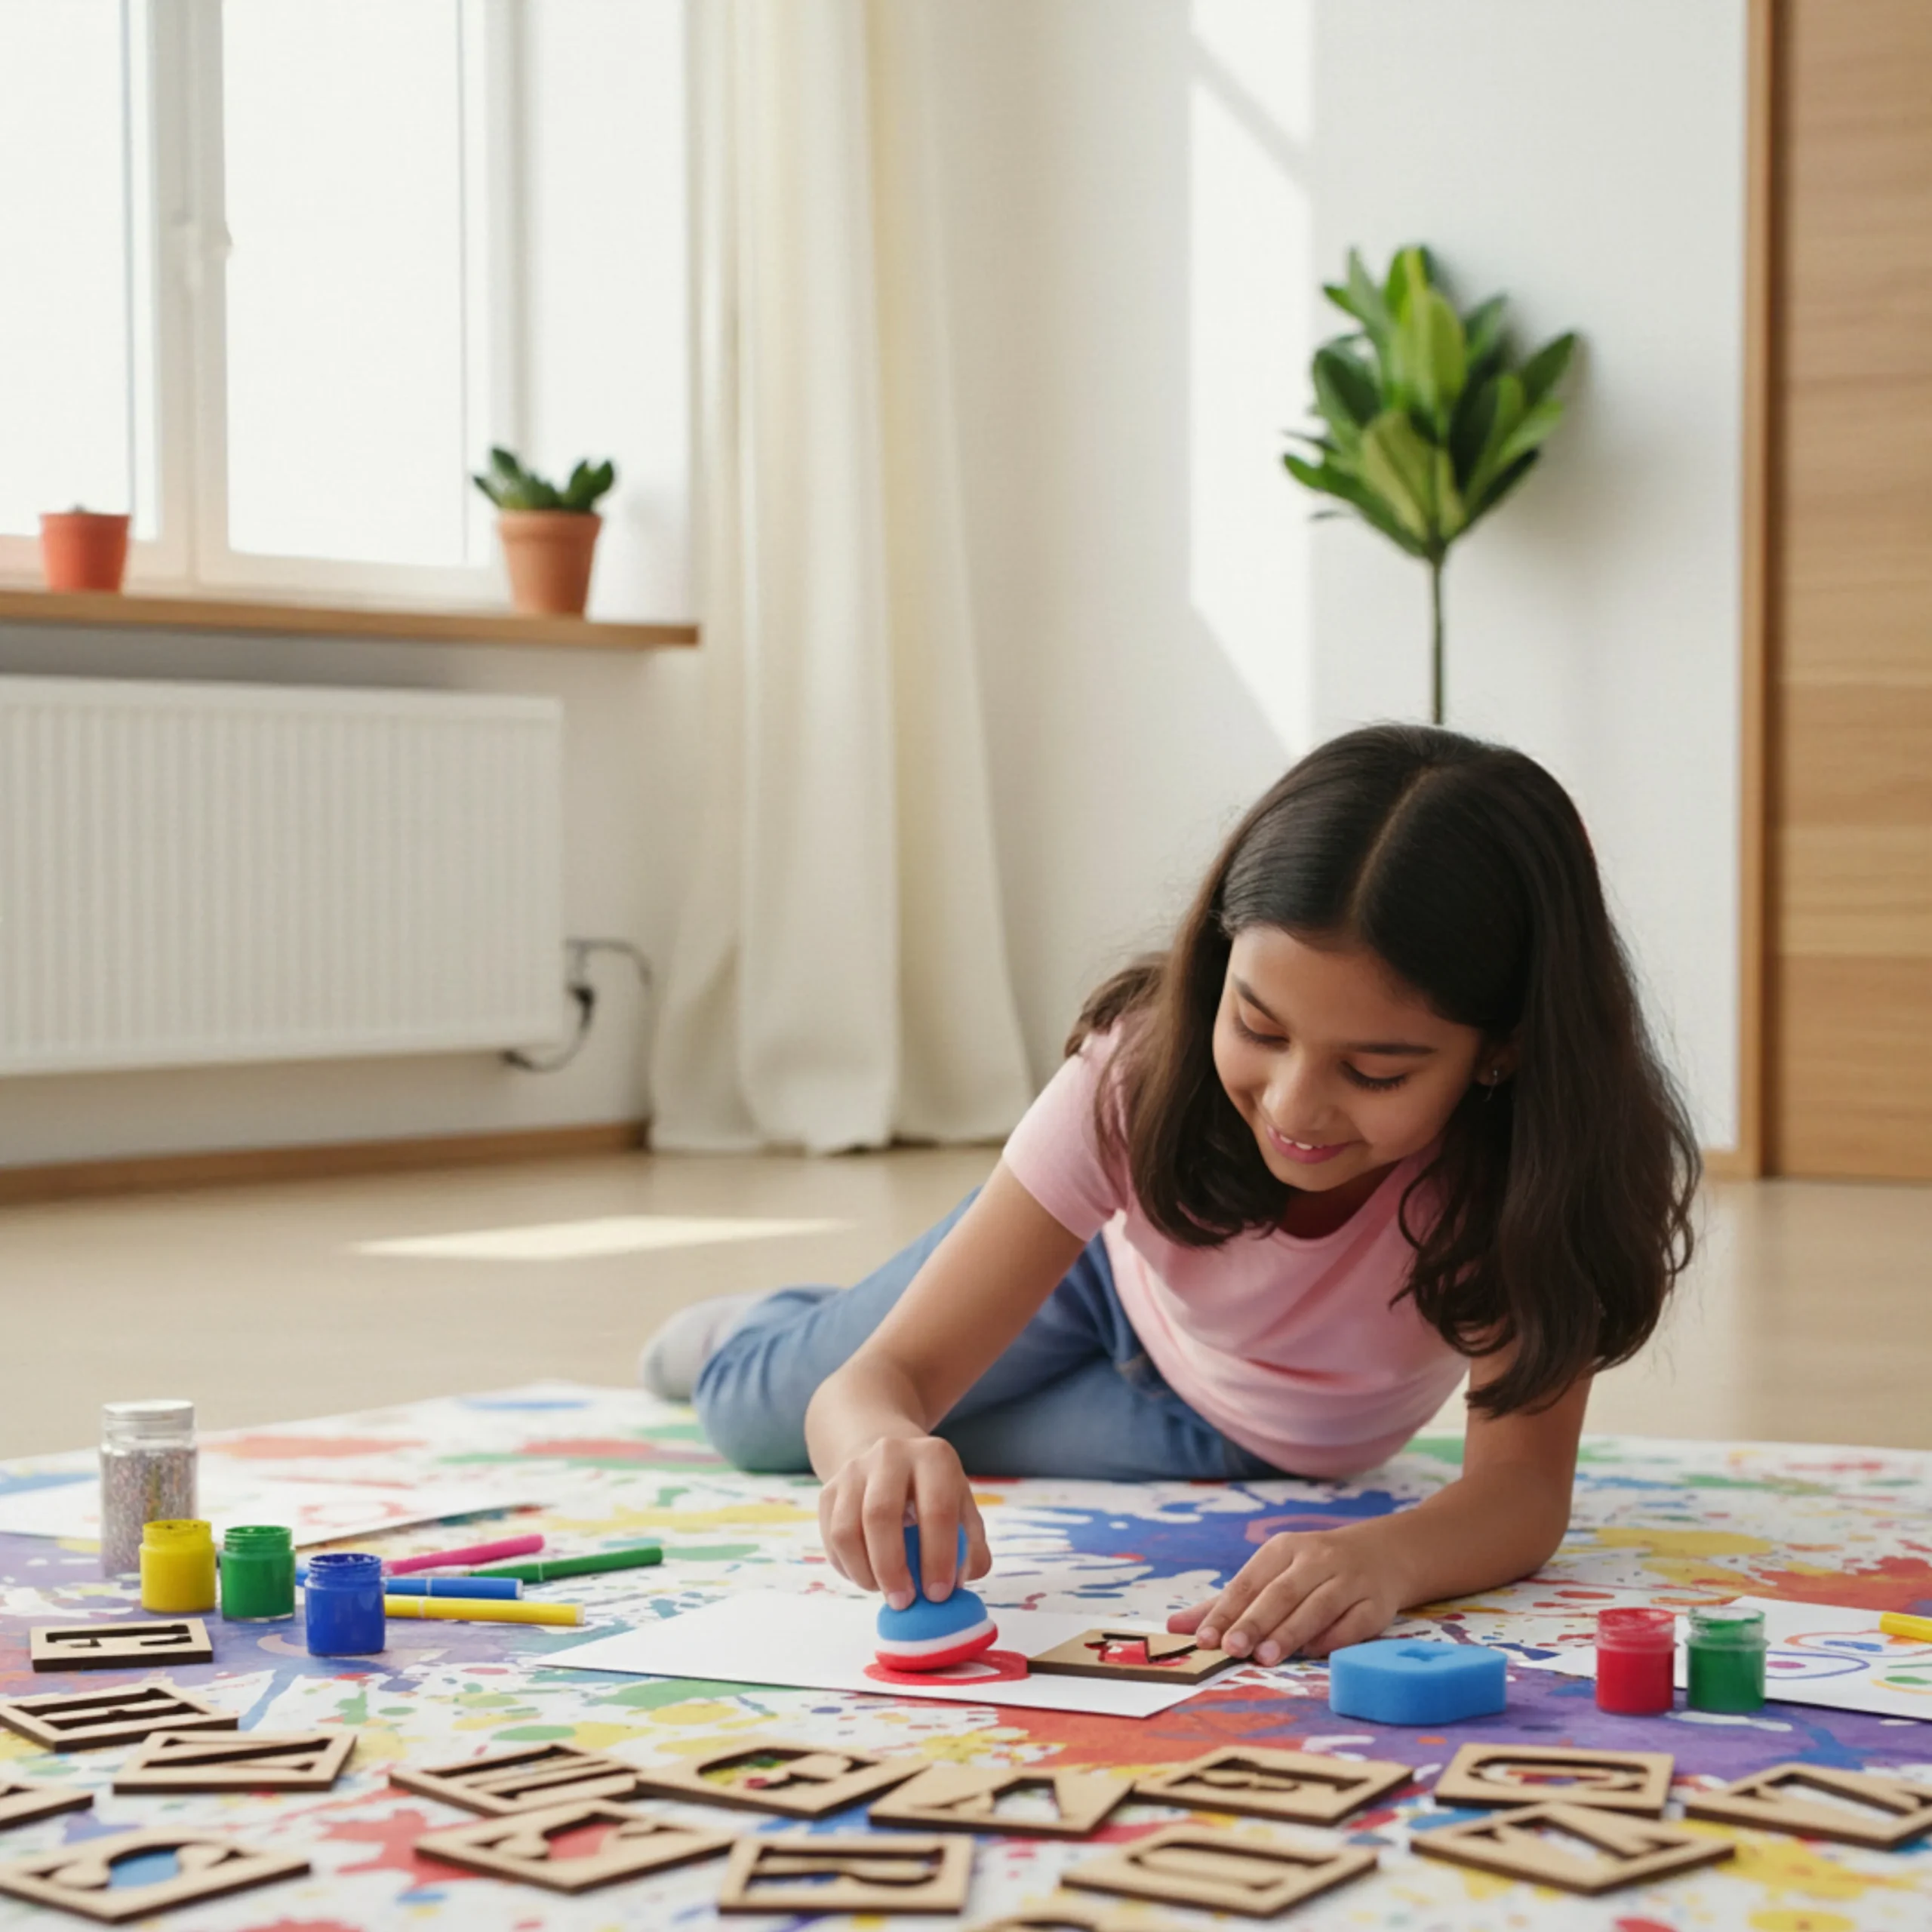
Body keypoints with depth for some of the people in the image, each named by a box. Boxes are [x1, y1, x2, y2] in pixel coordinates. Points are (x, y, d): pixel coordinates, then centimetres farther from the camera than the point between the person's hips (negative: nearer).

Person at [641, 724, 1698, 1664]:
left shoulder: (1531, 1142, -42)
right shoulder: (1143, 1073, -41)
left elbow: (1523, 1481, -44)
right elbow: (888, 1373, -41)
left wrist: (1386, 1554, -68)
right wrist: (882, 1442, -66)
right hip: (1104, 1264, 0)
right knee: (752, 1412, 12)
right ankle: (763, 1329, 49)